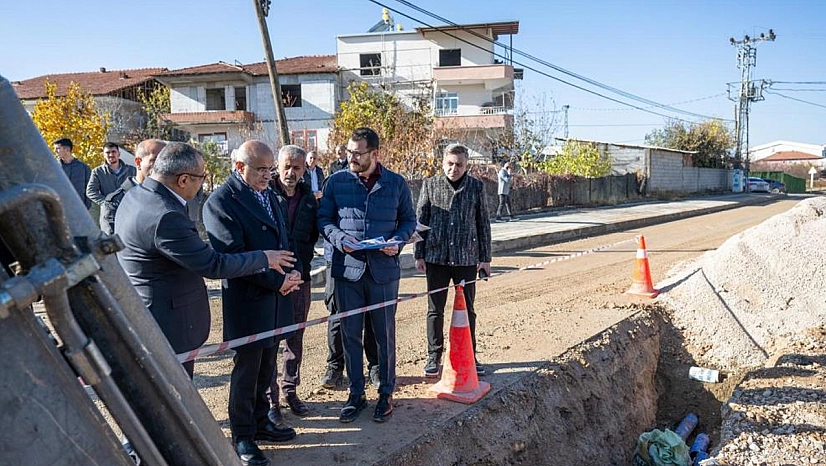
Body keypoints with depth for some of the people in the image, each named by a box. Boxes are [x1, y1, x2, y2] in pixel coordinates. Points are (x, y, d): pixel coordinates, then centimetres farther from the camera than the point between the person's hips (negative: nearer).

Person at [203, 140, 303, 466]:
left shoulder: (267, 193, 10)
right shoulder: (221, 201, -16)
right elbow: (232, 257, -21)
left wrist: (294, 270, -1)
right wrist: (277, 281, -18)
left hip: (277, 296, 7)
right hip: (248, 301, -7)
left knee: (266, 366, 18)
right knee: (246, 369, 7)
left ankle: (260, 421, 35)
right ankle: (242, 436, 24)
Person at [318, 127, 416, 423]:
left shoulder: (396, 184, 1)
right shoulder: (336, 182, 0)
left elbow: (409, 220, 9)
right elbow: (323, 218, 4)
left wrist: (398, 241, -11)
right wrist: (339, 238, -16)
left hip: (384, 270, -1)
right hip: (347, 269, 1)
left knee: (385, 335, 9)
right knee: (350, 335, 9)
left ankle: (386, 393, 25)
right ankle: (356, 394, 25)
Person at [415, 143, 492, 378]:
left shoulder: (476, 187, 3)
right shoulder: (430, 184, 3)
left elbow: (483, 224, 7)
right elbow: (420, 220, 5)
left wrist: (485, 258, 5)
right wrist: (419, 254, 1)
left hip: (467, 257, 0)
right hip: (436, 256, 0)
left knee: (467, 309, 10)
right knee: (435, 309, 7)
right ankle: (434, 356, 20)